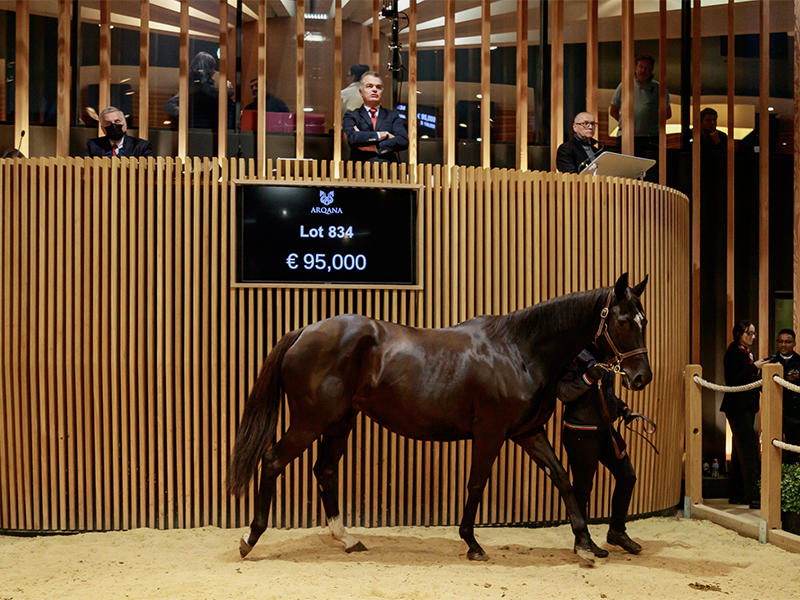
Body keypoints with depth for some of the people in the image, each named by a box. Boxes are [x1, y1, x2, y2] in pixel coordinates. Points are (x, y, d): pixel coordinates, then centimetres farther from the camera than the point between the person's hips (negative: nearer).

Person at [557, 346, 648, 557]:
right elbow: (564, 392, -21)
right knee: (582, 486, 2)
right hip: (580, 434, -8)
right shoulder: (575, 356, -14)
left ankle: (617, 531, 27)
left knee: (627, 476, 11)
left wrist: (624, 410, 11)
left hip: (606, 430, 8)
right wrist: (588, 378, -32)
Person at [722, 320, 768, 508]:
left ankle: (736, 494, 17)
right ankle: (753, 497, -15)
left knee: (740, 450, 12)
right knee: (748, 450, -13)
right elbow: (733, 381, -18)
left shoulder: (746, 353, 16)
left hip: (747, 406, 9)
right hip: (737, 406, -9)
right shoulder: (733, 352, -10)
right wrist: (754, 367, -17)